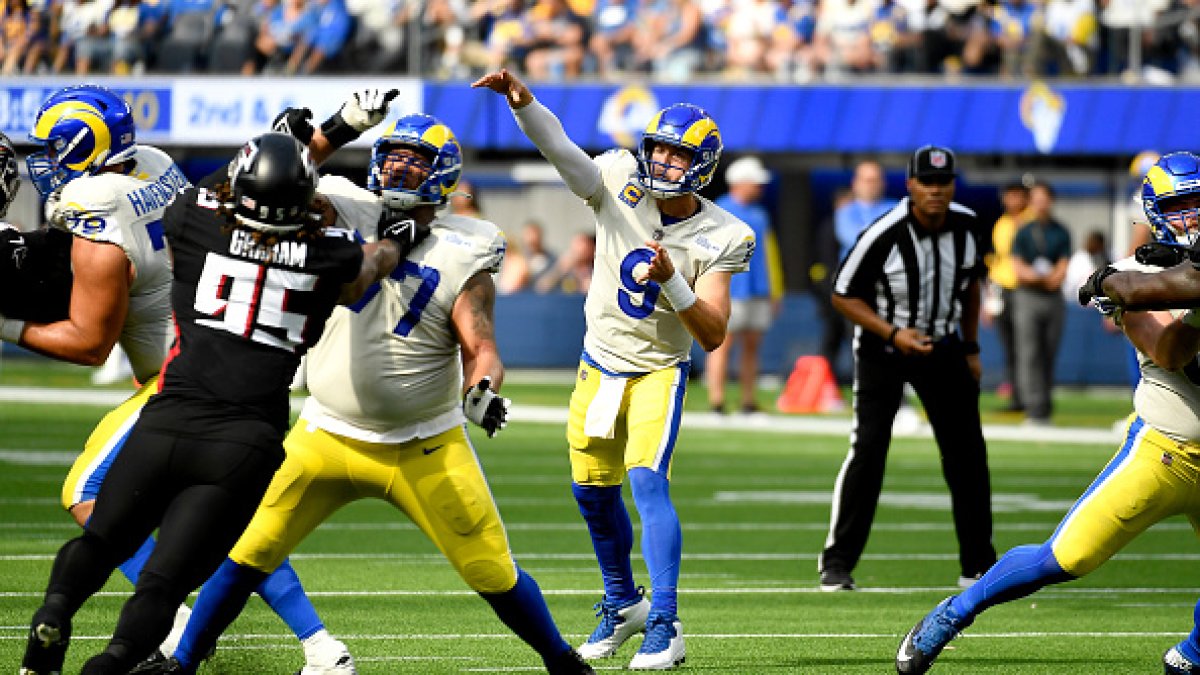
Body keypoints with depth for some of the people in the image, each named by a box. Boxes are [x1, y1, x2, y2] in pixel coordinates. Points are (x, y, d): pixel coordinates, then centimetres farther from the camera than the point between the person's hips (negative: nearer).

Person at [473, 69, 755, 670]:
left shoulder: (719, 239, -17)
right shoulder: (622, 182, -12)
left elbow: (713, 335, -20)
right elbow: (557, 147, -25)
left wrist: (671, 281, -34)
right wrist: (521, 99, -44)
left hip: (658, 370, -4)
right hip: (599, 364, 4)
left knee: (647, 481, -20)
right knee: (593, 491, 12)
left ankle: (664, 627, -20)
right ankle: (622, 603, 35)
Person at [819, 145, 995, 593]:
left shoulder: (965, 225, -7)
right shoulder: (883, 236, -23)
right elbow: (843, 296, -14)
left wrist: (970, 347, 11)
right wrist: (892, 334, -24)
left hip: (942, 346, 5)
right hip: (882, 349, -5)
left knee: (967, 451, 4)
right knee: (868, 447, -15)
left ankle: (978, 564, 17)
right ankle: (837, 564, -8)